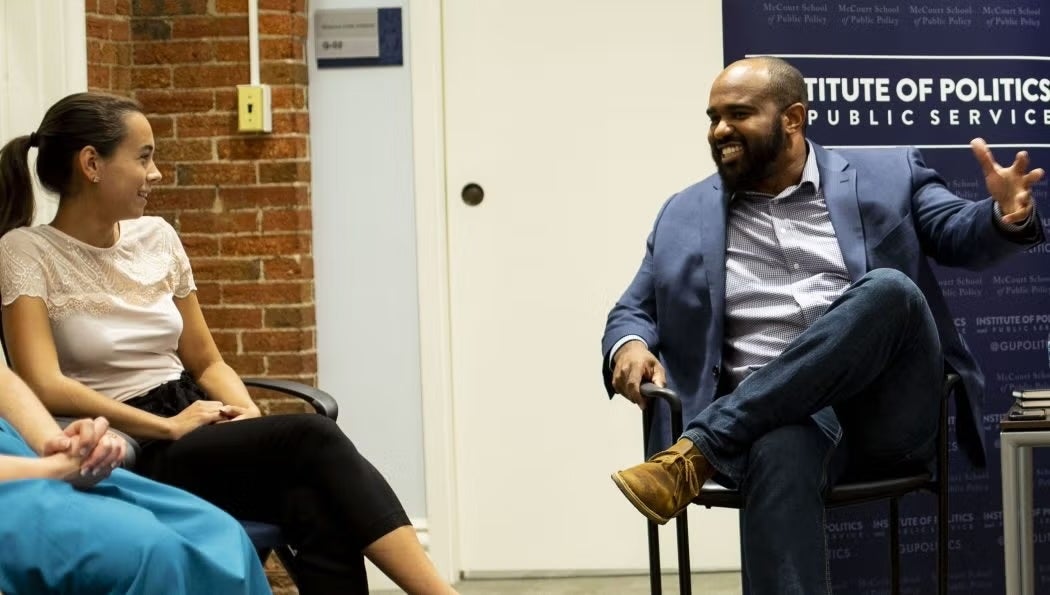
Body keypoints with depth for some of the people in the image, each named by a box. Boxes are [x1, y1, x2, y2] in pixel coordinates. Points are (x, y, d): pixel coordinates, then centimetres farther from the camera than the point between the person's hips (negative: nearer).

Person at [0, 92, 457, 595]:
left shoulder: (156, 237, 12)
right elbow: (45, 387, -17)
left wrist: (248, 415, -4)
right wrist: (170, 427, -18)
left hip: (192, 428, 5)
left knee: (320, 512, -28)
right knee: (311, 439, -28)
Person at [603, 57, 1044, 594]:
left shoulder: (886, 176, 15)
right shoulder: (684, 216, 19)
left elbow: (961, 235, 4)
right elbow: (633, 312, 20)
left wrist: (1007, 217, -21)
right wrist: (630, 345, -5)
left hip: (889, 412, 0)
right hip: (781, 412, 0)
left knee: (889, 289, -32)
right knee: (780, 449, -38)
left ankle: (698, 452, -32)